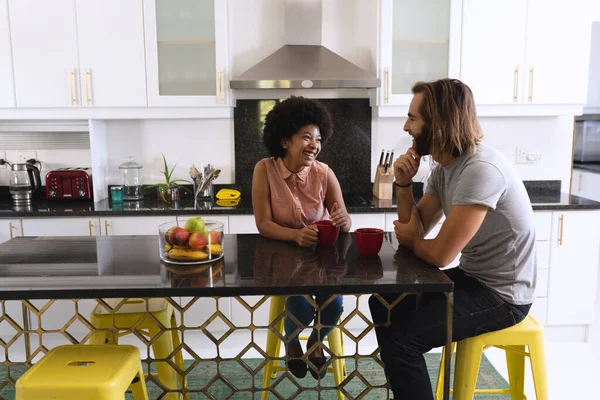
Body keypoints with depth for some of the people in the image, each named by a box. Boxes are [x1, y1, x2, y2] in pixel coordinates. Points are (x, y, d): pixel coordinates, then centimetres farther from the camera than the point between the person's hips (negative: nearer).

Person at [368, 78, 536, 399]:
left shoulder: (480, 169, -27)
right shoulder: (443, 168, 3)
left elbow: (440, 254, -27)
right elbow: (416, 229, 6)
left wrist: (410, 240, -5)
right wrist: (403, 184, -8)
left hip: (501, 295, -9)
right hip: (472, 277, 9)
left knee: (401, 337, -20)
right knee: (383, 304, 10)